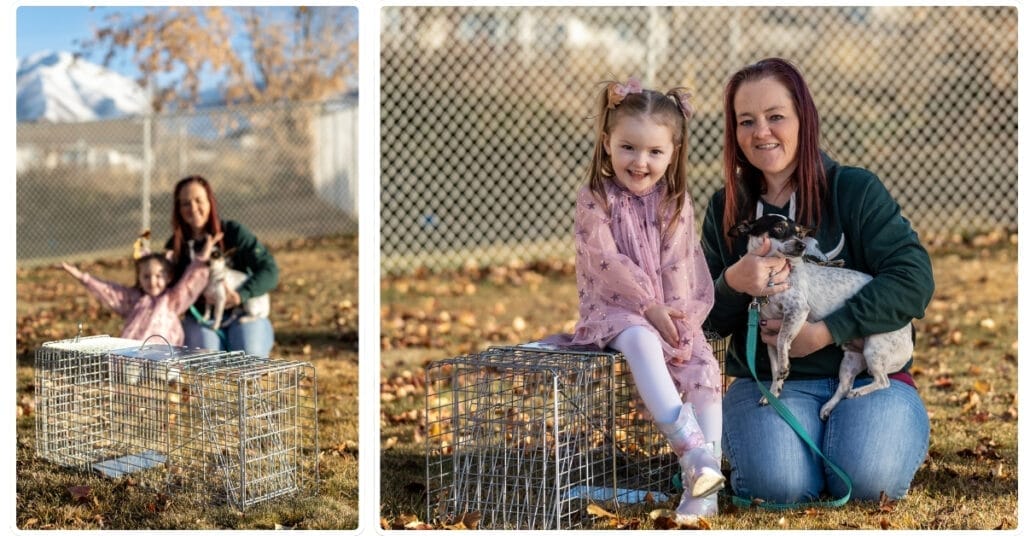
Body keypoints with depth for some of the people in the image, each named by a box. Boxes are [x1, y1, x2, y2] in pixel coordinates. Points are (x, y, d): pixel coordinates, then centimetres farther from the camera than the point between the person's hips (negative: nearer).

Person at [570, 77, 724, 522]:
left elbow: (680, 268, -2)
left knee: (704, 370, -19)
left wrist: (679, 323, -12)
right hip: (615, 308, -3)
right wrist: (650, 307, -18)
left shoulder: (677, 202, 4)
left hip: (670, 312, 4)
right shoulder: (594, 199, -5)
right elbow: (608, 261, -13)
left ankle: (704, 484, -18)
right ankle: (691, 448, -41)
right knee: (642, 343, -35)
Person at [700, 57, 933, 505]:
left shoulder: (855, 190, -4)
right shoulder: (725, 209, 6)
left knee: (869, 477, -27)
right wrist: (733, 283, -17)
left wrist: (826, 331, -20)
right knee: (778, 484, -27)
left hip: (866, 371, -1)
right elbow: (709, 321, 6)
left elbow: (914, 279, -13)